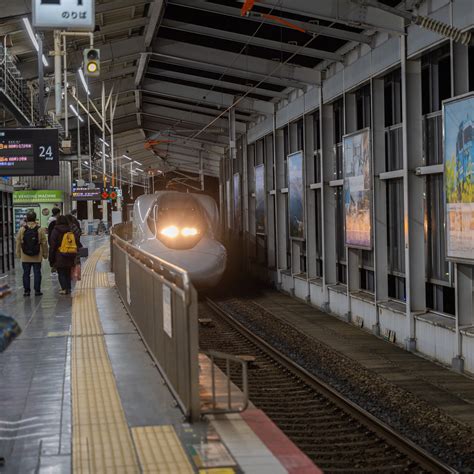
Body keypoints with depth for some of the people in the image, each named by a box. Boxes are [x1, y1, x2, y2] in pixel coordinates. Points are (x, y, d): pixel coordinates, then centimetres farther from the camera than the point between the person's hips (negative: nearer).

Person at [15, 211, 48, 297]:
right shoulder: (40, 230, -6)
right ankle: (37, 290, 7)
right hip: (37, 257, -1)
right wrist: (45, 254, 8)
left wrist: (18, 254, 11)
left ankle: (27, 290, 9)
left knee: (26, 274, 7)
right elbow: (44, 243, -3)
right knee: (37, 273, 6)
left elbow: (18, 243, 1)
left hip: (25, 257, 1)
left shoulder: (22, 230, -4)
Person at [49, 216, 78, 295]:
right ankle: (68, 288, 11)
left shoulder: (56, 231, -5)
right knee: (68, 273, 14)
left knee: (61, 274, 1)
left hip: (60, 257, -4)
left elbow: (52, 246, -6)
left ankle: (65, 288, -11)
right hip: (70, 257, 5)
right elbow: (76, 244, 12)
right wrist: (74, 257, 18)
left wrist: (51, 259, -2)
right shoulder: (71, 231, 9)